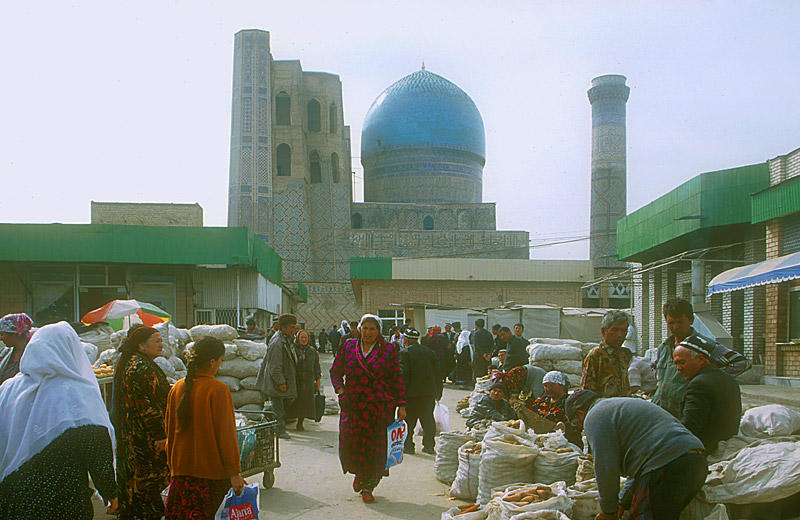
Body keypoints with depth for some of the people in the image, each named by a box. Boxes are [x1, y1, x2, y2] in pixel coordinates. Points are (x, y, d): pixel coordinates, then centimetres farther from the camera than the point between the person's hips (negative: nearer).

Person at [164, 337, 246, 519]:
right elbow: (226, 433, -14)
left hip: (181, 470, 5)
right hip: (213, 470, -5)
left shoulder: (177, 388, 2)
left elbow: (170, 431, 11)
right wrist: (234, 472, -9)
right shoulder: (218, 390, -14)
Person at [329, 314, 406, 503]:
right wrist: (340, 389, -4)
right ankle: (359, 473, 30)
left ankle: (368, 486, 17)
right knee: (349, 444, -2)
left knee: (376, 446, -2)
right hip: (353, 405, 2)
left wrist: (401, 405, 0)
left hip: (380, 407, -1)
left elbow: (397, 379, 4)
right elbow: (335, 371, 14)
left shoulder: (389, 350, 4)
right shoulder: (349, 346, 9)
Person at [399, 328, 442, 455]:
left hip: (411, 393, -5)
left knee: (409, 420, 6)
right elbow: (438, 373, 12)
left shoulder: (404, 352, -7)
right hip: (429, 392, 5)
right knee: (428, 419, 11)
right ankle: (429, 446, 14)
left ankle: (408, 446, 9)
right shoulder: (430, 352, 9)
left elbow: (403, 374, -14)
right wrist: (438, 392, 20)